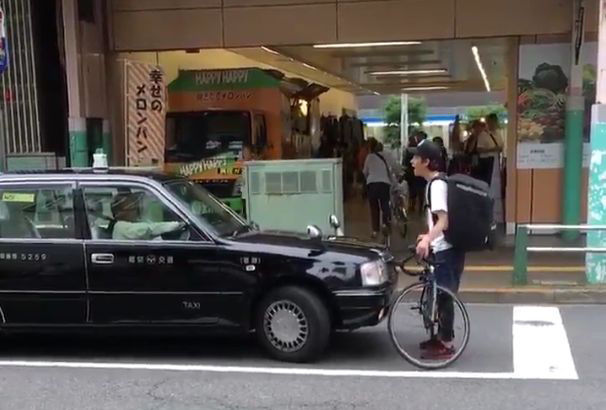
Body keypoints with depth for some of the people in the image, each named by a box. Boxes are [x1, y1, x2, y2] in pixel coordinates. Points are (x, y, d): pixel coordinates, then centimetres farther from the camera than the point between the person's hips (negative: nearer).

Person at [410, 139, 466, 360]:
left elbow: (444, 220, -25)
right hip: (446, 247, 10)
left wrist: (427, 240, -40)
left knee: (444, 295, -2)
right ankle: (442, 336, 28)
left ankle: (446, 345, 6)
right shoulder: (437, 182, 13)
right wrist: (429, 236, 34)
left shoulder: (437, 185, -17)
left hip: (445, 250, -10)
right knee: (442, 294, 17)